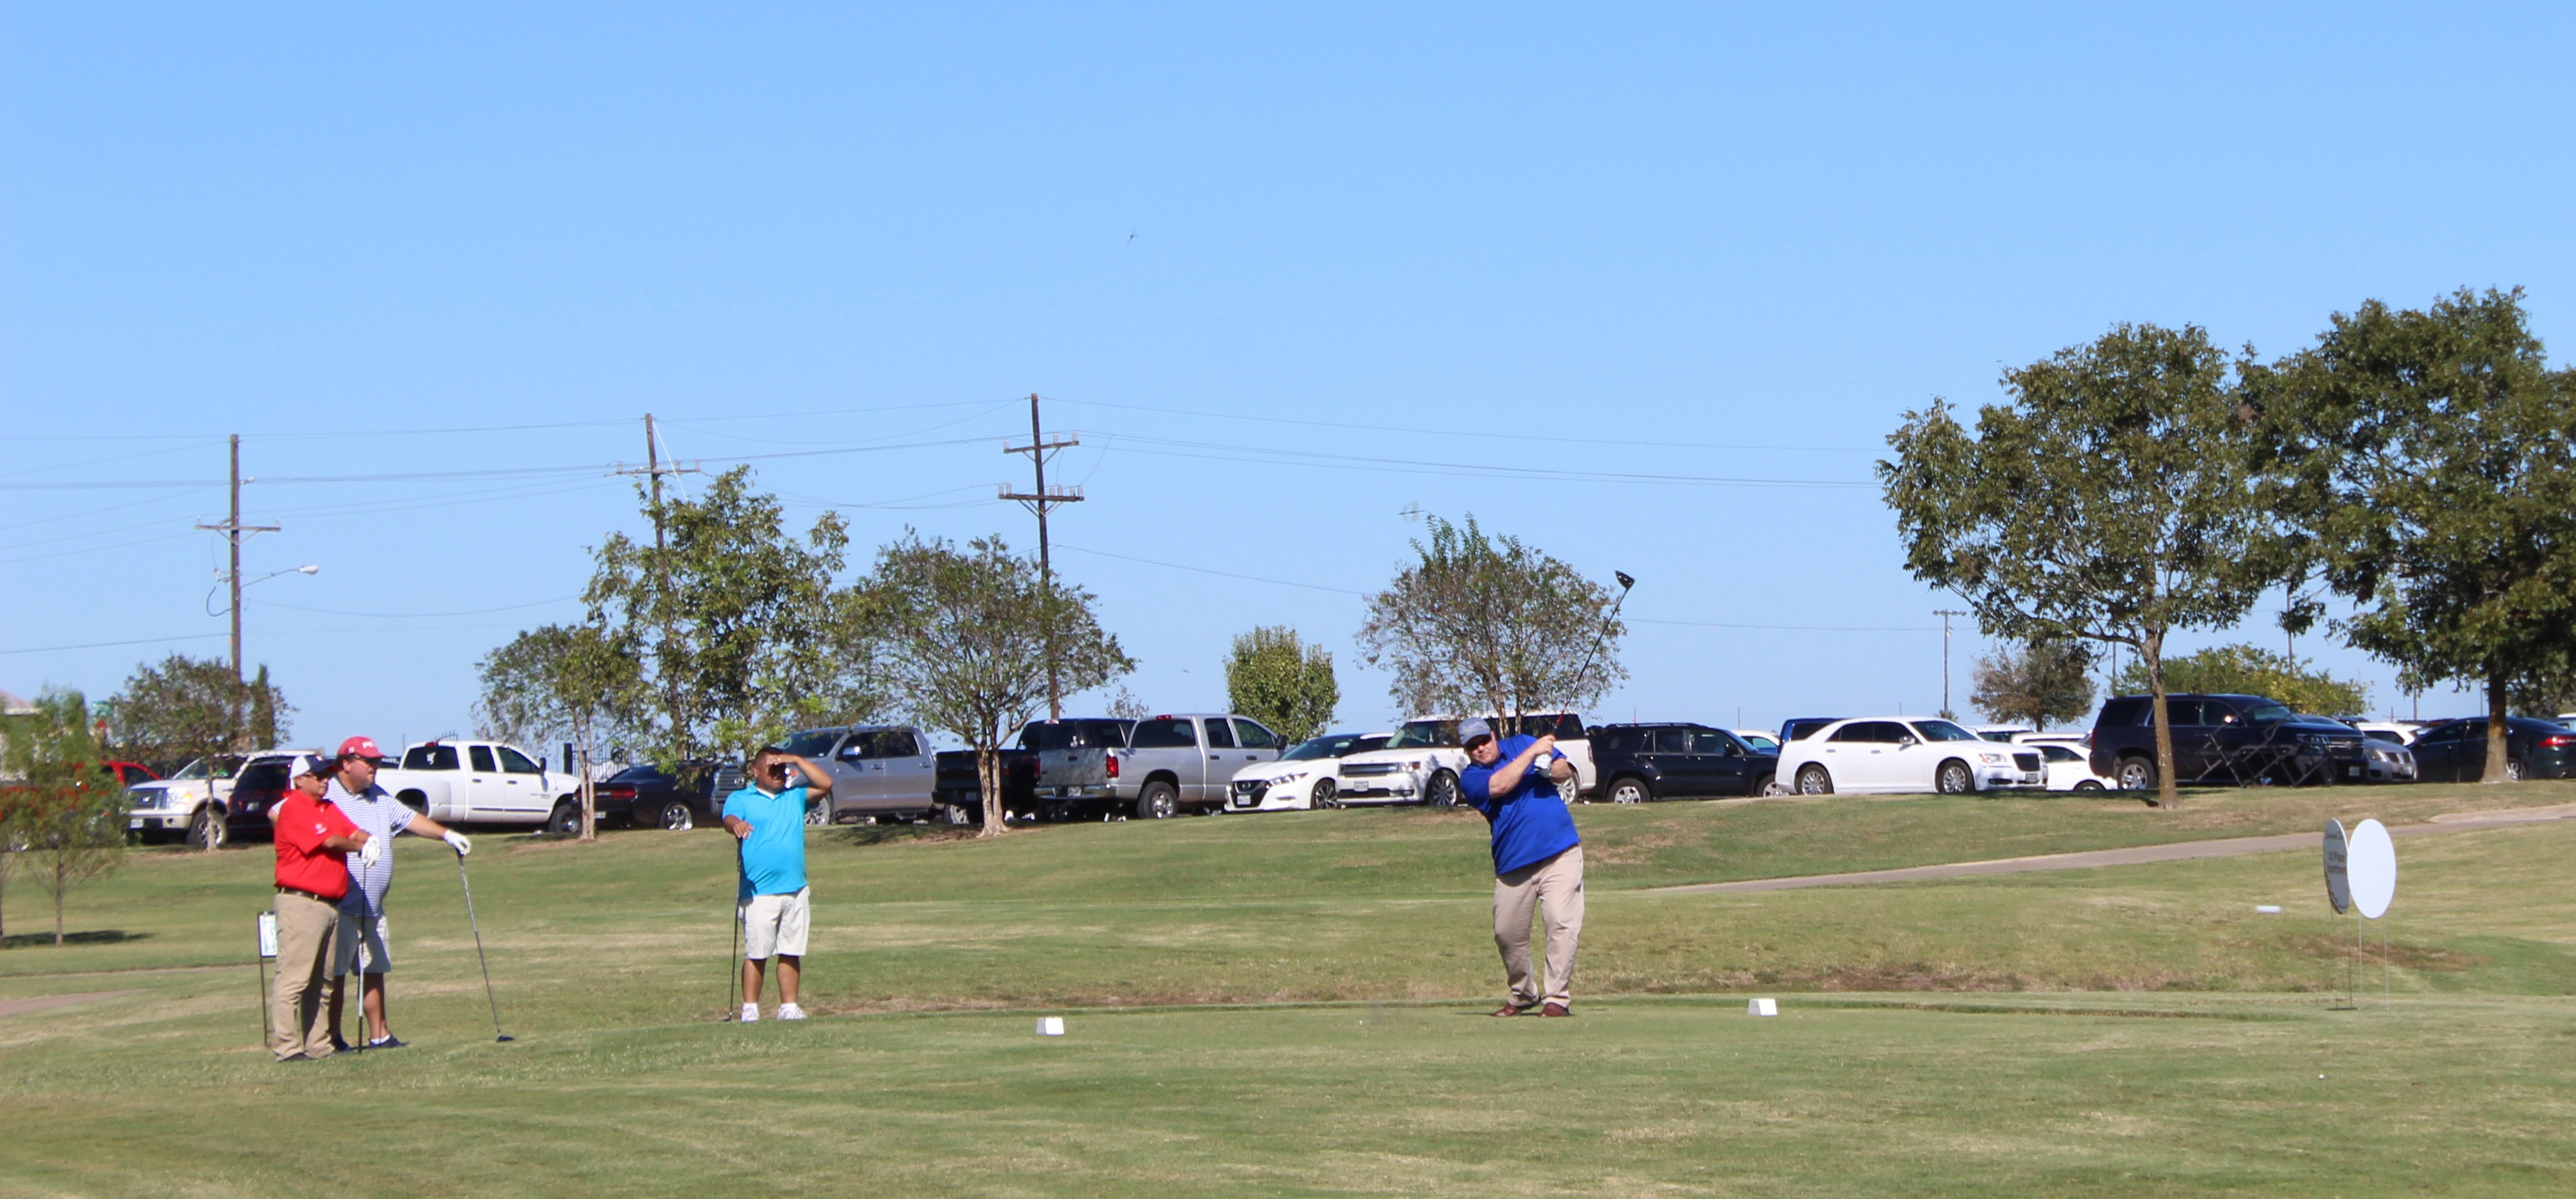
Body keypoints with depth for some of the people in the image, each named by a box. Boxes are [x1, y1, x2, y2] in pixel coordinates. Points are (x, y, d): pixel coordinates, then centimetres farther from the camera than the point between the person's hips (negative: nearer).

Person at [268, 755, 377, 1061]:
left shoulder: (329, 809, 20)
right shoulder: (294, 808, -7)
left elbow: (353, 833, 9)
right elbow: (329, 841, -15)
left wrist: (370, 841, -14)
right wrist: (361, 846, 0)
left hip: (330, 906, 9)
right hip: (301, 903, -9)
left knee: (320, 982, 12)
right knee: (293, 980, -10)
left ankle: (318, 1045, 16)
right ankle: (286, 1047, -12)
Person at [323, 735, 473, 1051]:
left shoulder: (378, 798, 17)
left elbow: (409, 818, 23)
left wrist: (447, 834, 9)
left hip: (373, 908, 8)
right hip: (337, 906, -8)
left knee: (375, 971, 11)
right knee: (334, 974, -4)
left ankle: (379, 1035, 17)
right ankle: (333, 1039, 2)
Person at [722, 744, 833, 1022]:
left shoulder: (795, 797, 17)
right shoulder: (741, 799, 5)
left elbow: (825, 784, 7)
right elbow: (729, 819, -14)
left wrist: (796, 760, 2)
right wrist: (736, 824, -38)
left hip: (795, 891, 4)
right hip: (759, 892, -4)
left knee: (791, 953, 5)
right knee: (756, 954, -4)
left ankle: (789, 1006, 10)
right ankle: (750, 1008, 1)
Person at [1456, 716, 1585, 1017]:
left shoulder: (1521, 744, 12)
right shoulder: (1470, 778, 3)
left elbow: (1566, 770, 11)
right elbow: (1499, 786, -16)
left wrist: (1552, 770, -12)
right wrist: (1532, 753, -13)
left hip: (1561, 852, -1)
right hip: (1513, 864, 1)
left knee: (1562, 922, -13)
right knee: (1507, 933, 5)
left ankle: (1557, 998, -11)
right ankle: (1523, 994, 27)